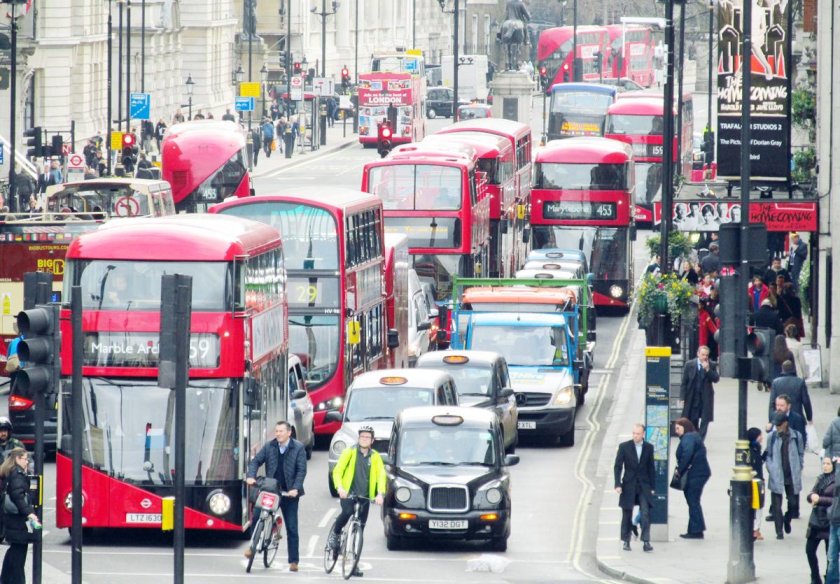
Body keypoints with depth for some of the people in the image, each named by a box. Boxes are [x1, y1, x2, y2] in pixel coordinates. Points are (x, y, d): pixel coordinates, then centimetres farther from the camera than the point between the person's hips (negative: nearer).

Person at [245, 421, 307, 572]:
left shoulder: (298, 448, -3)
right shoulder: (269, 446, 4)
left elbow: (301, 470, -7)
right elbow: (256, 461, 4)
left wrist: (295, 489, -20)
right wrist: (251, 476, -16)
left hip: (289, 493, -2)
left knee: (292, 528, 2)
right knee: (257, 515, -18)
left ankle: (293, 561, 9)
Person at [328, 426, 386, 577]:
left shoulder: (375, 457, 7)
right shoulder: (349, 452, 1)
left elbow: (381, 475, -3)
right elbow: (338, 471, -6)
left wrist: (380, 493, -20)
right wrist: (339, 487, -24)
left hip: (365, 497, 3)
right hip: (348, 493, -3)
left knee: (359, 531, 4)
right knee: (347, 511, -34)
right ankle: (335, 533, -4)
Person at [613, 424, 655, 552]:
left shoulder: (649, 448, 3)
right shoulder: (624, 447, -2)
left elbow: (650, 468, 8)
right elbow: (617, 467, -2)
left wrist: (652, 487, 7)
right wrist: (618, 484, -10)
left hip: (644, 486, 0)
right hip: (629, 485, 0)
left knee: (646, 514, -11)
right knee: (627, 515, 6)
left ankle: (646, 542, -12)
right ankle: (626, 541, 18)